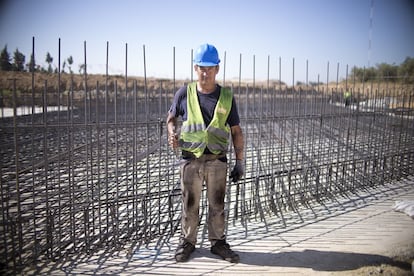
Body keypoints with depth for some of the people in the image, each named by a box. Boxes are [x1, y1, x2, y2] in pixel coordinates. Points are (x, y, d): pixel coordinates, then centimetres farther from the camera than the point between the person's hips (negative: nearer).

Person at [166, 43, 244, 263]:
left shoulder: (227, 97, 2)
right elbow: (171, 118, 15)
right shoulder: (184, 93, 1)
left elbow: (236, 131, 5)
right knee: (189, 204, 10)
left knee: (217, 205, 11)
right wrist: (172, 134, -8)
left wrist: (239, 162, 1)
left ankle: (218, 242, 29)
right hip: (190, 160, 0)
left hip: (217, 160, 1)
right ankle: (187, 242, 28)